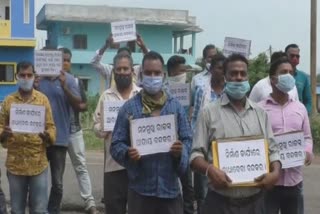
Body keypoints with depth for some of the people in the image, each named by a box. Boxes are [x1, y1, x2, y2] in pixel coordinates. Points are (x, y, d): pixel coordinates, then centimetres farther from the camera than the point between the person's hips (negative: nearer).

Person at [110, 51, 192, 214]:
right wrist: (127, 153, -21)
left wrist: (181, 151, -14)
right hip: (140, 188, -1)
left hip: (170, 187, 2)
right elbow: (116, 144, 0)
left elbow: (187, 140, 7)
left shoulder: (176, 107, 6)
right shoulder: (128, 107, 0)